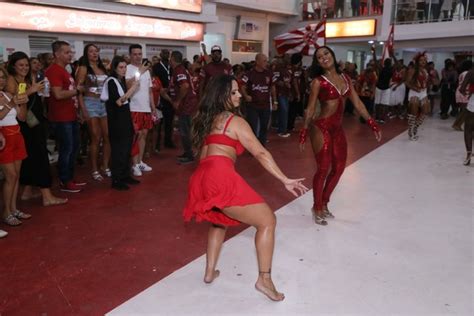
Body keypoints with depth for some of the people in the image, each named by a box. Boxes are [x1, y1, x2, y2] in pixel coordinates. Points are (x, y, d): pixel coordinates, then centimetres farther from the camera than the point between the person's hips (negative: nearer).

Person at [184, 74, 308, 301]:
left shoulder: (208, 120, 25)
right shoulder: (235, 121, 3)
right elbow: (260, 153, -4)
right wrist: (285, 180, -5)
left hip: (201, 179, 8)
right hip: (221, 178, -8)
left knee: (219, 221, 34)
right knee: (267, 221, 3)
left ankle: (210, 272, 33)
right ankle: (264, 279, 0)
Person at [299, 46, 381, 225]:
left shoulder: (345, 78, 8)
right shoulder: (318, 81, -8)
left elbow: (357, 103, 9)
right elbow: (310, 109, -7)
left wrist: (372, 124, 5)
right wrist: (303, 133, -10)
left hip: (338, 129, 7)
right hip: (321, 128, -7)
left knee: (339, 168, 11)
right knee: (323, 169, -3)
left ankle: (324, 204, 29)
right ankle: (317, 208, 16)